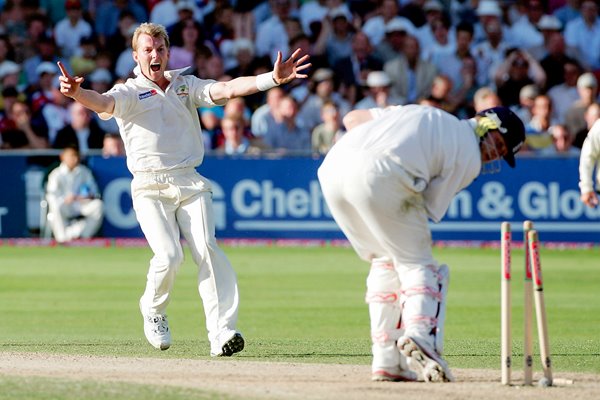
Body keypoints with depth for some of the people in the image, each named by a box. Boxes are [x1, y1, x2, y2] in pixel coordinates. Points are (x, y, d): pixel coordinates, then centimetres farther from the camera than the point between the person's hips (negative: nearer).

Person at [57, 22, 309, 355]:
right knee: (168, 255, -18)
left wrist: (273, 78, -13)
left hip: (190, 184, 3)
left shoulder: (186, 86, 16)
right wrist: (76, 93, -41)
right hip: (150, 187, -3)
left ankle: (221, 332, -22)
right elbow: (103, 103, -16)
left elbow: (226, 90, 3)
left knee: (206, 249, -16)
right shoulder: (129, 92, 5)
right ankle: (153, 313, 12)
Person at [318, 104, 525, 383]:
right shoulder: (470, 157, 13)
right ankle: (420, 336, -20)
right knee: (418, 264, 7)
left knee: (385, 261, 20)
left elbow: (352, 118, 31)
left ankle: (386, 361, 15)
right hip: (379, 175, -7)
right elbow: (431, 210, 8)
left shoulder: (420, 112, 35)